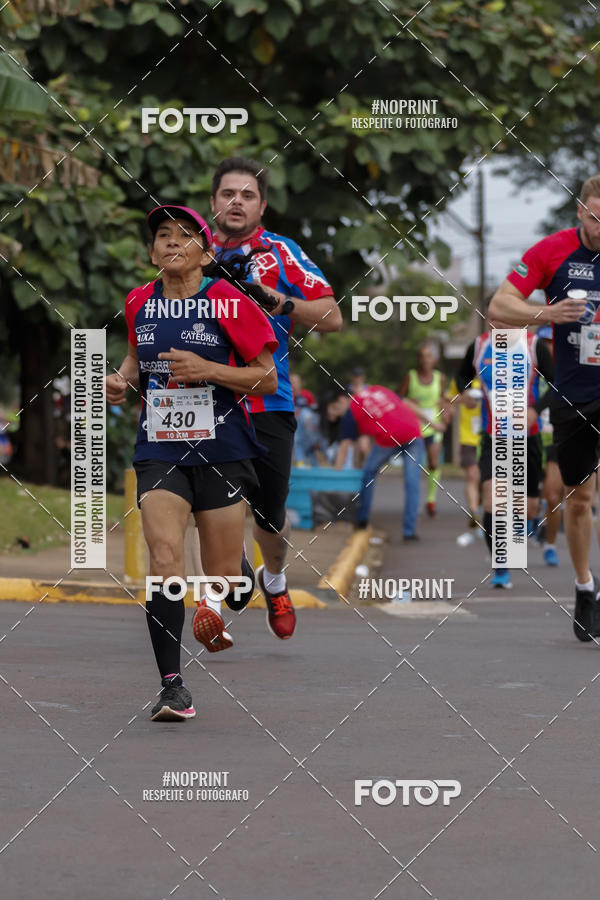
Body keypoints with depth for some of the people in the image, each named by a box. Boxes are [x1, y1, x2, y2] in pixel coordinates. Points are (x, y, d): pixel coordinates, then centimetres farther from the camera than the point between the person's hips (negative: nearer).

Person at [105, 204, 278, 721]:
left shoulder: (230, 303, -7)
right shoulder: (140, 303, 7)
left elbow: (268, 379, -4)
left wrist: (208, 370, -16)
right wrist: (124, 378, 6)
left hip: (222, 449, -2)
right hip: (160, 450, 2)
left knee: (223, 575, 3)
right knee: (164, 557, -18)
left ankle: (225, 619, 42)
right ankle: (173, 685, -17)